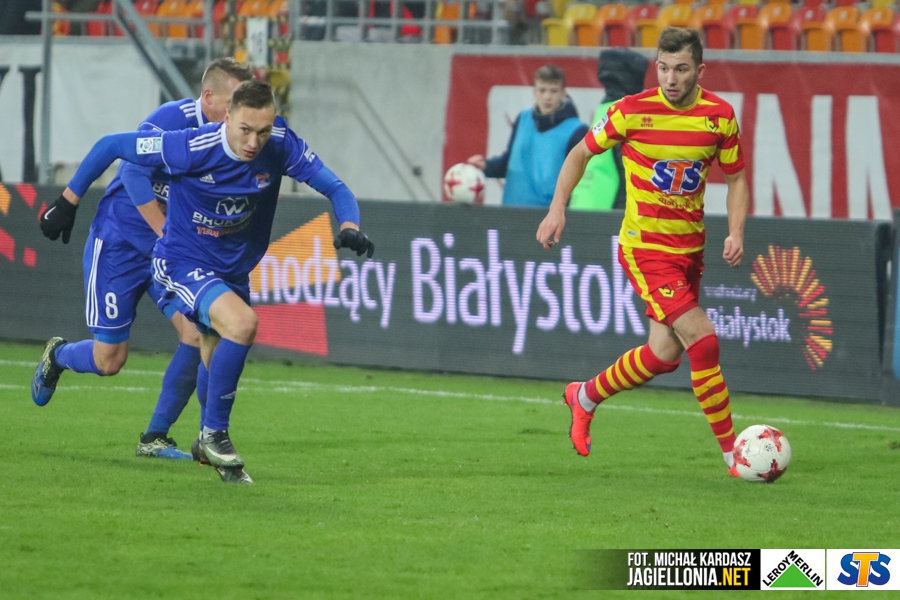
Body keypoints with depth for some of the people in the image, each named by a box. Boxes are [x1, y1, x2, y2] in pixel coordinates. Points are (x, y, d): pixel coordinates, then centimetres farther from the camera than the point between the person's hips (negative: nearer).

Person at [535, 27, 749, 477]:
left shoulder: (720, 115, -4)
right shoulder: (632, 111, -13)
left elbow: (736, 179, 9)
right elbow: (581, 153, 2)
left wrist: (736, 232, -6)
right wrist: (558, 208, -8)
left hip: (690, 249, 5)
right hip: (644, 246, -5)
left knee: (665, 353, 11)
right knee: (702, 339, -16)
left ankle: (585, 397, 37)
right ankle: (732, 451, -7)